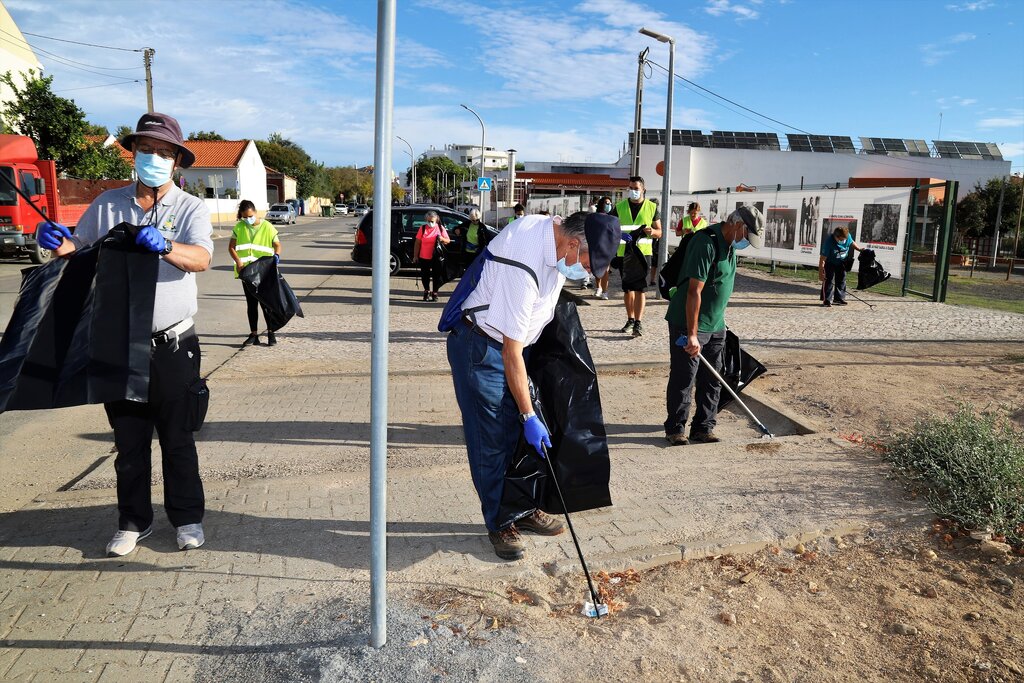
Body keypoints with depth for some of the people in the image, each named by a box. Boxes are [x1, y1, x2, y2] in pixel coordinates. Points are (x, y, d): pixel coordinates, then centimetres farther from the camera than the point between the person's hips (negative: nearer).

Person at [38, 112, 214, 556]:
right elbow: (78, 249, 14)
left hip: (172, 345, -3)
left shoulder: (190, 208, -1)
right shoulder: (108, 204, 8)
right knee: (128, 439, 12)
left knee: (177, 437, 7)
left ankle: (187, 518, 21)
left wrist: (164, 245, -38)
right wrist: (61, 244, -9)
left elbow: (201, 258, -19)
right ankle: (133, 521, 26)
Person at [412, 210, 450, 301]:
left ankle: (434, 293, 17)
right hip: (424, 257, 1)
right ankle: (426, 291, 28)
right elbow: (417, 243, 4)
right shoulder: (422, 228, 1)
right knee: (425, 275, 9)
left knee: (436, 276, 3)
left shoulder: (440, 228, 1)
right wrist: (415, 256, 1)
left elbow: (448, 240, 4)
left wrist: (442, 239, -19)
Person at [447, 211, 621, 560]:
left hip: (514, 341, 8)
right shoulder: (522, 266, -33)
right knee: (491, 439, -2)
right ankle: (499, 524, 14)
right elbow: (511, 352, -28)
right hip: (480, 348, -8)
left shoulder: (556, 231, -6)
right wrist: (530, 416, -22)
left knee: (521, 434, 12)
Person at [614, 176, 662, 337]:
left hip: (643, 252, -2)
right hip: (624, 252, 2)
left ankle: (638, 323, -9)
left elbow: (659, 232, 7)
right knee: (627, 288, 10)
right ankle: (630, 319, 23)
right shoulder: (620, 206, 8)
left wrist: (652, 231, -16)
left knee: (640, 288, -8)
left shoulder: (652, 207, 5)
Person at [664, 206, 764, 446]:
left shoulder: (729, 244, 9)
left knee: (712, 380, 10)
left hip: (715, 325, 9)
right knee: (683, 379, 0)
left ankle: (703, 428, 20)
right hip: (687, 325, -9)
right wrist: (692, 334, -28)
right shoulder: (706, 243, -22)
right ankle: (675, 429, 12)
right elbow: (694, 292, -26)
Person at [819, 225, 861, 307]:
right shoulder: (829, 242, -33)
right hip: (830, 264, -5)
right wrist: (820, 273, -31)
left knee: (841, 281, 10)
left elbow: (852, 243, 10)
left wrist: (860, 249, 0)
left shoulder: (847, 236, -18)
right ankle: (827, 300, -6)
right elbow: (822, 258, -30)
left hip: (841, 263, 6)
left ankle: (839, 298, 21)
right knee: (829, 281, -12)